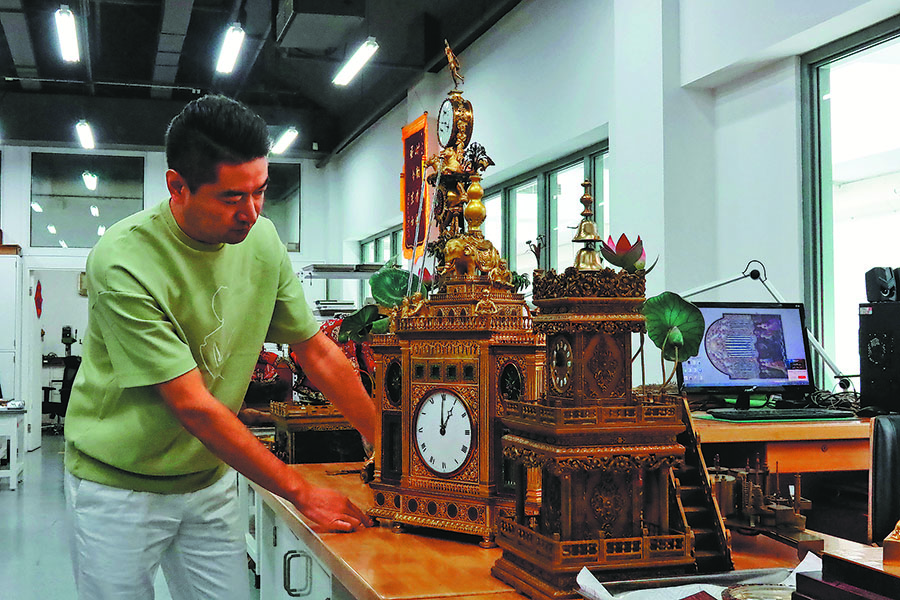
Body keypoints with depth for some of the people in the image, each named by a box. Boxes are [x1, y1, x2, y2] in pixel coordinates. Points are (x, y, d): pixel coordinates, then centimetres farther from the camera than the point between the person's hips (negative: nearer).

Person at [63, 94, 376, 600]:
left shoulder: (262, 240, -6)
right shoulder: (123, 263, -25)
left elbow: (318, 352, 1)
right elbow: (193, 405, -25)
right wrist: (301, 492, -22)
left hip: (210, 478, 5)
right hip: (119, 485, -4)